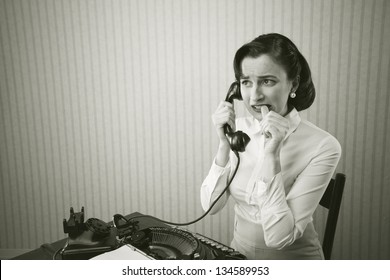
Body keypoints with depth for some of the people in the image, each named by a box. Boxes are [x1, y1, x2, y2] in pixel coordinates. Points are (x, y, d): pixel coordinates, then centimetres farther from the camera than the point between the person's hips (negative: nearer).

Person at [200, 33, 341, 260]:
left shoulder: (323, 147, -17)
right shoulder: (239, 129, -5)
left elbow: (279, 236, -21)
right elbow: (210, 205, -8)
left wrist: (272, 154, -27)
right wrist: (225, 145, -18)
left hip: (291, 257, -3)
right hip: (239, 252, 3)